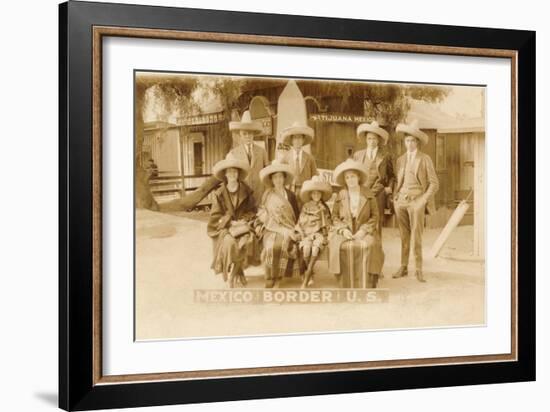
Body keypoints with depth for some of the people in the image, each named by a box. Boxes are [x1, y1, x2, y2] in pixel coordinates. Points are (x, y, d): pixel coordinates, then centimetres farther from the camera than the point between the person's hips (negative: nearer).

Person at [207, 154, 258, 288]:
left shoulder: (246, 191, 3)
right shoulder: (219, 194, -1)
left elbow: (252, 210, 6)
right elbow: (215, 217, -3)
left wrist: (243, 221, -13)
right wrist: (231, 222, -16)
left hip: (243, 225, 1)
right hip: (224, 227, -1)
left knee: (247, 241, -31)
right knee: (229, 242, -33)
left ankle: (236, 270, -12)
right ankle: (233, 271, -13)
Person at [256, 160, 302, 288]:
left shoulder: (290, 195, 12)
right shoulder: (267, 195, 13)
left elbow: (296, 215, 11)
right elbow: (262, 213, 12)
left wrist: (293, 231, -3)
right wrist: (259, 225, -7)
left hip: (287, 230, 0)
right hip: (271, 229, 0)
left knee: (283, 243, -32)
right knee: (271, 245, -31)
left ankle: (277, 277, -21)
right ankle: (270, 277, -24)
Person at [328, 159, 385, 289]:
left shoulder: (368, 195, 5)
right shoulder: (340, 196, 7)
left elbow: (374, 216, 4)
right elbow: (335, 216, 8)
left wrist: (364, 230, -11)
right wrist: (343, 229, -9)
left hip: (364, 231, -1)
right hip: (345, 231, 1)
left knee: (368, 246, -33)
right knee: (340, 247, -31)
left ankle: (366, 287, -24)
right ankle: (346, 287, -20)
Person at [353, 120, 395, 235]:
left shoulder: (385, 156, 10)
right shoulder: (358, 155, 14)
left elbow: (392, 175, 19)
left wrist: (389, 187, 5)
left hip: (378, 195, -1)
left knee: (376, 227, -4)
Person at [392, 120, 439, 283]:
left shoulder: (425, 159, 0)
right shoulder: (401, 159, 13)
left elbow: (434, 183, 0)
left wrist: (423, 200, -8)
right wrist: (396, 197, 9)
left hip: (416, 201, -4)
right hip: (401, 201, 4)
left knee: (416, 237, -8)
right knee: (404, 237, 5)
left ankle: (418, 269, 0)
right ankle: (403, 267, 11)